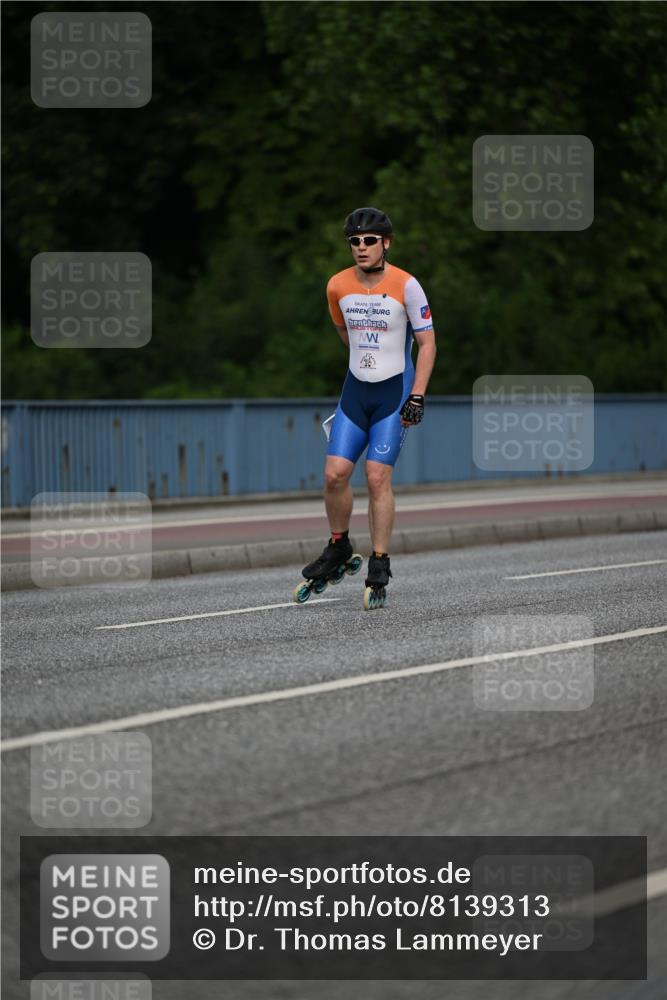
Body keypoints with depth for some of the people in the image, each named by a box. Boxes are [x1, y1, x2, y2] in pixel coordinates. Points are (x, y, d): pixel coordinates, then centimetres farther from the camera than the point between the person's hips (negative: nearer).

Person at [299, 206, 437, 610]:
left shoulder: (406, 286, -12)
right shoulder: (338, 286, -1)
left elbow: (427, 342, -6)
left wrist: (416, 396, -12)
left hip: (394, 392, -4)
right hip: (355, 390, 4)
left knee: (378, 477, -11)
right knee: (335, 473, -6)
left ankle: (379, 569, -4)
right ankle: (339, 548, 16)